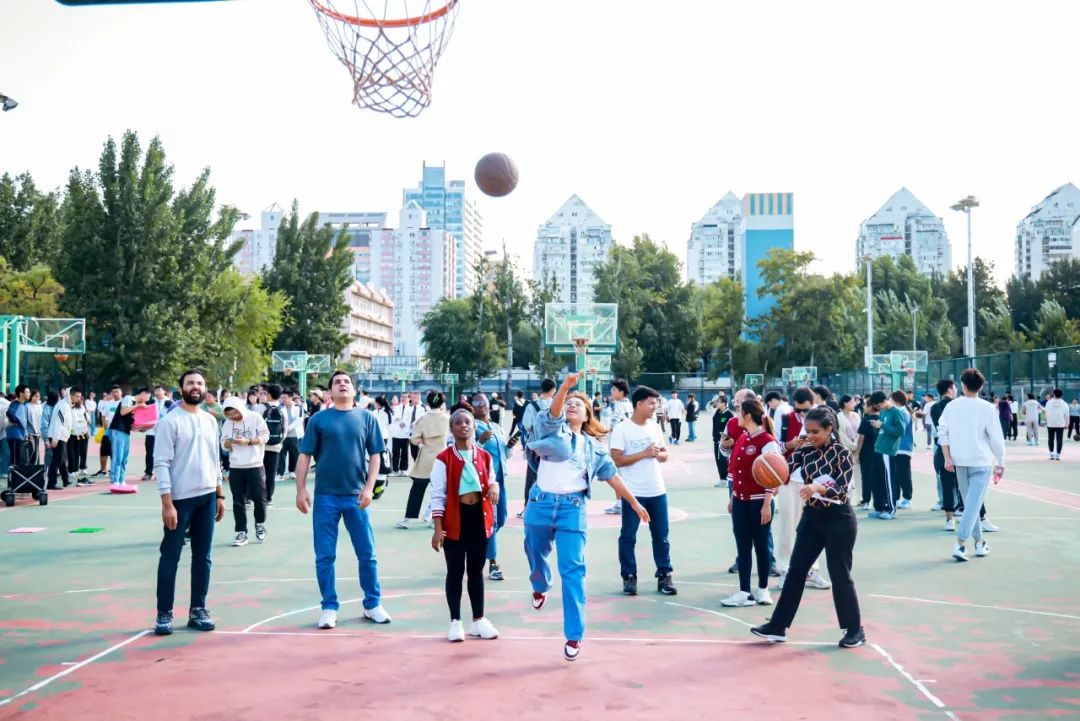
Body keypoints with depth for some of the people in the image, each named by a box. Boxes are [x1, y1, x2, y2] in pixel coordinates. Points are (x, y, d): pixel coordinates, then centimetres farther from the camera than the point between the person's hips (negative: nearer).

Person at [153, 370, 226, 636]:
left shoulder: (210, 420, 11)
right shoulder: (170, 421, -8)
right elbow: (161, 464, -13)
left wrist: (220, 495, 14)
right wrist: (167, 503, -18)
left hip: (207, 497, 6)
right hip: (180, 498, -6)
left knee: (202, 556, 10)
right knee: (170, 557, 0)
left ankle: (198, 609, 19)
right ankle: (164, 614, 8)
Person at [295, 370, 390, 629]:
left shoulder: (367, 418, 5)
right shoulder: (319, 419, 3)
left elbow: (375, 456, 5)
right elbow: (305, 456, 2)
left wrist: (369, 488, -5)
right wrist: (301, 489, -5)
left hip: (356, 496, 1)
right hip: (325, 496, 0)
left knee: (367, 554, 6)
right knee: (325, 556, 4)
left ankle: (372, 604, 19)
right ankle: (329, 608, 15)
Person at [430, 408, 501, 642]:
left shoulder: (484, 456, 7)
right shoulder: (443, 458, -7)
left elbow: (490, 481, 19)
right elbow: (437, 495, -9)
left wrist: (494, 486, -7)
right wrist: (438, 528, -14)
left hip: (479, 516, 4)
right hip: (454, 518, -4)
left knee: (476, 570, 12)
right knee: (455, 571, 4)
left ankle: (478, 620, 22)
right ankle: (455, 622, 14)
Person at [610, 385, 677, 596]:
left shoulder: (655, 427, 8)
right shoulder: (622, 429, -9)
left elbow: (664, 455, 15)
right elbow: (617, 460, -15)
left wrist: (658, 454, -8)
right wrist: (644, 453, -18)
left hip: (657, 491, 5)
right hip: (633, 493, -5)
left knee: (661, 536, 9)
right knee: (628, 537, 3)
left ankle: (664, 576, 17)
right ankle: (629, 577, 14)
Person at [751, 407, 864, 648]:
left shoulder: (843, 453, -11)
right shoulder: (804, 452, 2)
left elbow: (842, 489, -20)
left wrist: (818, 487, -39)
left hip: (839, 520, -5)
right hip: (811, 518, 5)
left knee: (840, 576, 1)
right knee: (796, 571, 5)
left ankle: (855, 630, 17)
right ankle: (778, 626, 10)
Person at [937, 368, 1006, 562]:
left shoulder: (952, 406, 1)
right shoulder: (987, 408, -8)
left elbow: (942, 432, -1)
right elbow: (996, 438, -6)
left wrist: (948, 458, 1)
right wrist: (1000, 462, 4)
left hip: (960, 462, 4)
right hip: (981, 462, -4)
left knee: (969, 502, 17)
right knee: (974, 504, -5)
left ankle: (979, 542, 26)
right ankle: (960, 544, -15)